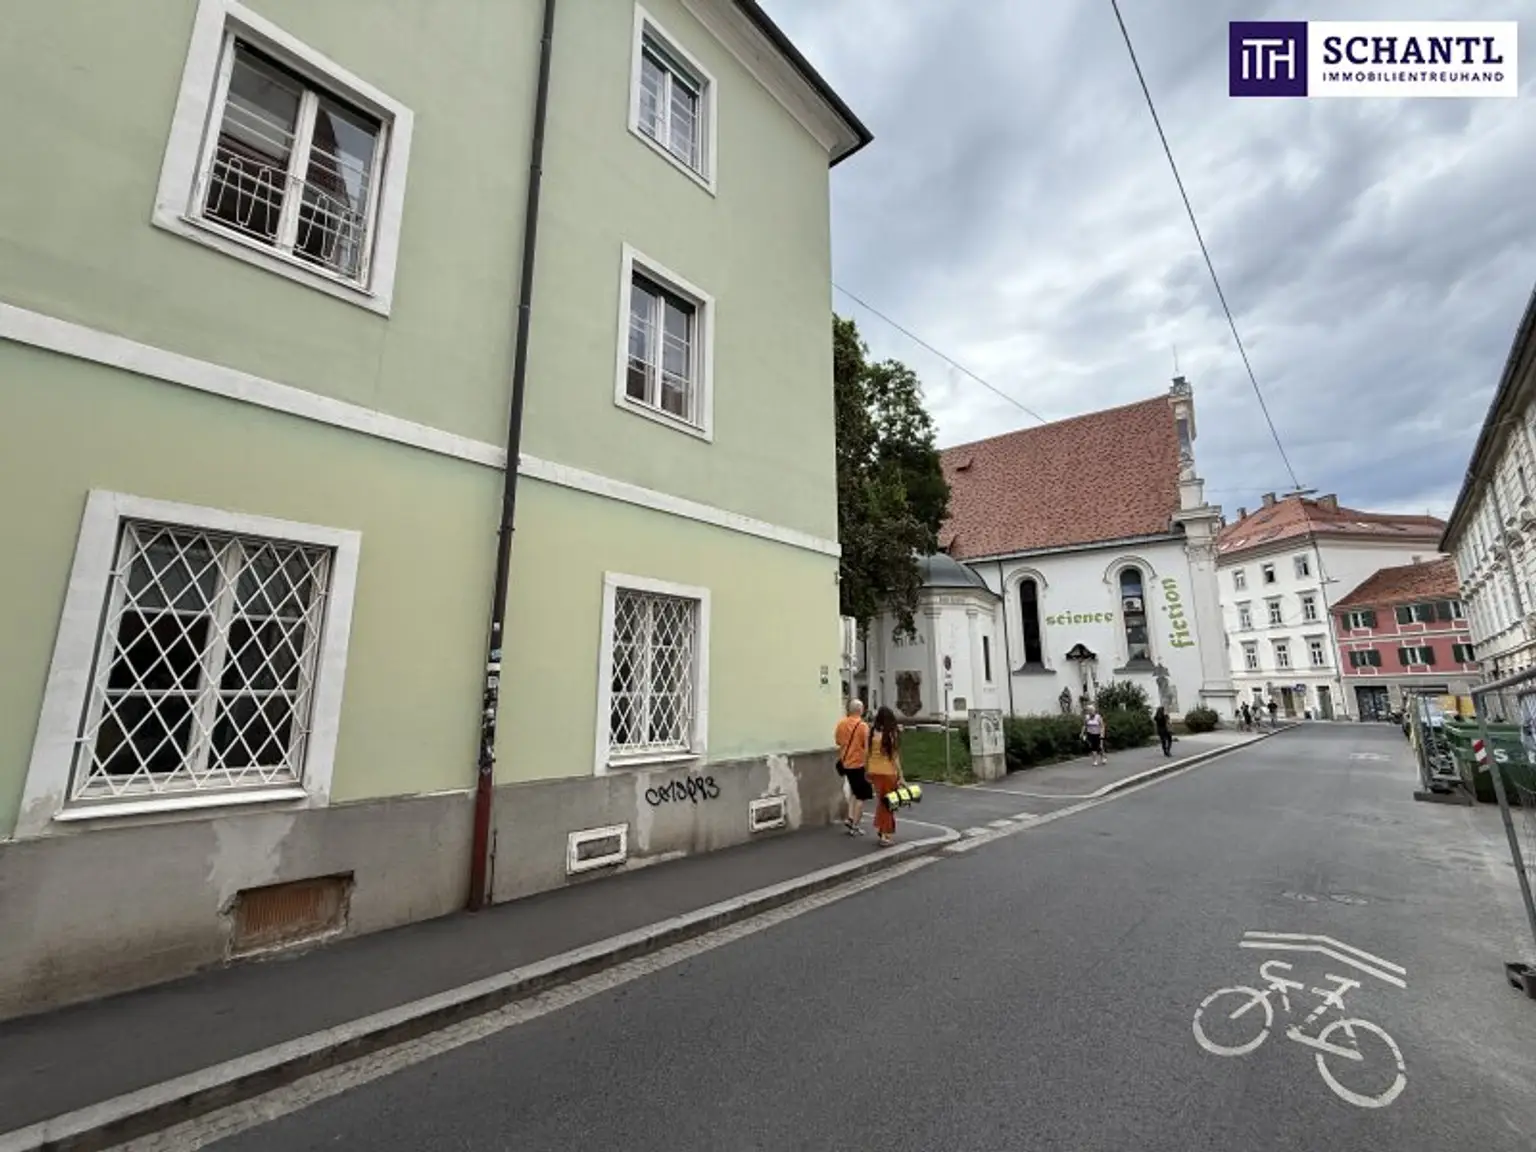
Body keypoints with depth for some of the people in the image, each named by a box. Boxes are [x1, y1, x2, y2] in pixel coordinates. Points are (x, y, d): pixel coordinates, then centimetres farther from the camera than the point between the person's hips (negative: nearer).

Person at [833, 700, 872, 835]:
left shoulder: (841, 723, 0)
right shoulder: (863, 726, -16)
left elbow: (837, 741, 10)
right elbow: (867, 748, -18)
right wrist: (868, 765, -10)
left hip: (845, 763, 6)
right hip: (858, 764, -6)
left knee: (854, 791, 26)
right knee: (861, 796, 7)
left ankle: (850, 818, 18)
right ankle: (855, 826, 10)